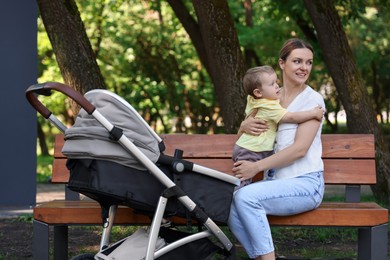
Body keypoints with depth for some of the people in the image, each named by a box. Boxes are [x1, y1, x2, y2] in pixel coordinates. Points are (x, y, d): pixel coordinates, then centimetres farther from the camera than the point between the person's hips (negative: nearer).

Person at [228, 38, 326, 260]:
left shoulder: (312, 99, -3)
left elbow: (300, 148, -13)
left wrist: (257, 167, -17)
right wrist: (245, 125, -4)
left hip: (305, 183, -5)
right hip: (277, 181, 5)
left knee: (246, 196, -28)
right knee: (231, 209, -21)